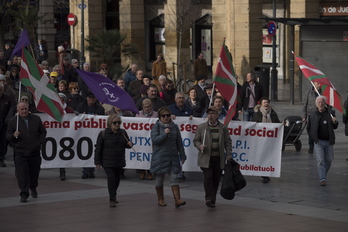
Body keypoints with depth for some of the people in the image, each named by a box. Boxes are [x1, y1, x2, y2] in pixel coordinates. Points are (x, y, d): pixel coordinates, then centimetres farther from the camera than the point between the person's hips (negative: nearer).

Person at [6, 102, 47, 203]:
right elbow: (8, 136, 1)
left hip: (35, 152, 2)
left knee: (34, 172, 12)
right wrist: (14, 135, -20)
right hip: (20, 153, -2)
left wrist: (40, 142, 2)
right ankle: (24, 194, -5)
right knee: (22, 174, -9)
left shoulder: (36, 119, 7)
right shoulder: (13, 121, 1)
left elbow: (43, 131, 15)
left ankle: (33, 188, 38)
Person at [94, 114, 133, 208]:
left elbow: (126, 144, 18)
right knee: (111, 178, -14)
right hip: (108, 162, -5)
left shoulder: (123, 133, 4)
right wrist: (97, 162, -9)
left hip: (119, 162, 5)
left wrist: (129, 144, -7)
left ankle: (113, 196, 34)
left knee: (117, 179, 13)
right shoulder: (103, 134, -9)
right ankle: (112, 200, -10)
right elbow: (98, 149, -6)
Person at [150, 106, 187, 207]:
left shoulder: (174, 127, 8)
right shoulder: (156, 126, -1)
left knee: (174, 178, -6)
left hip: (173, 156, 2)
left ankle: (177, 199, -13)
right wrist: (164, 134, -22)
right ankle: (160, 199, 21)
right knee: (159, 179, 7)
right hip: (160, 156, -2)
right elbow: (154, 140, -13)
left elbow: (179, 142, 12)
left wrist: (182, 155, 12)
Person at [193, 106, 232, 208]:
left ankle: (212, 199, 13)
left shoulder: (223, 128, 8)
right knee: (208, 177, -13)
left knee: (216, 179, 4)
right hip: (206, 158, -2)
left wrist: (229, 156, 1)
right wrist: (200, 146, -13)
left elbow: (228, 142, 9)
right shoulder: (201, 127, 6)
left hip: (219, 159, 2)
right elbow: (196, 140, 9)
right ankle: (209, 198, -13)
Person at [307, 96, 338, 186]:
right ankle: (322, 179, -8)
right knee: (320, 161, -9)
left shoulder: (330, 113, 1)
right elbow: (308, 128, 10)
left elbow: (335, 127, 8)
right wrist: (313, 138, 3)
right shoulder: (312, 115, 0)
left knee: (328, 160, 10)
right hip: (318, 142, -2)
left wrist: (335, 122, -14)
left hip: (328, 142, 2)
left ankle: (324, 175, 31)